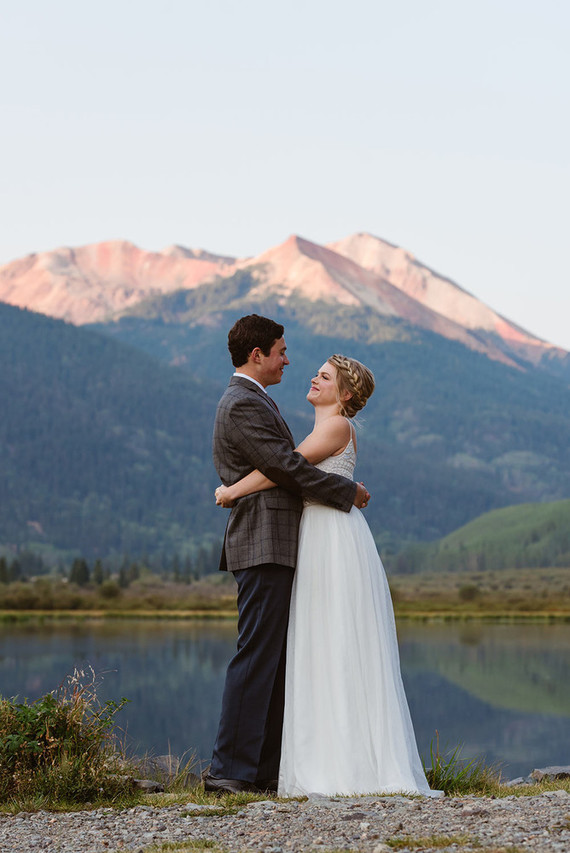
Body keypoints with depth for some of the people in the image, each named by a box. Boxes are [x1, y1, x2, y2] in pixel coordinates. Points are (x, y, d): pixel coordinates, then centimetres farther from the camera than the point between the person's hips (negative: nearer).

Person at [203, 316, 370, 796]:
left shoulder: (252, 401, 21)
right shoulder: (243, 405, -12)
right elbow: (288, 468, -17)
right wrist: (349, 491, -7)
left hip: (273, 548, 11)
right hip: (264, 545, -11)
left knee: (276, 662, 9)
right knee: (256, 658, -10)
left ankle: (267, 770, 10)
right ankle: (230, 769, -8)